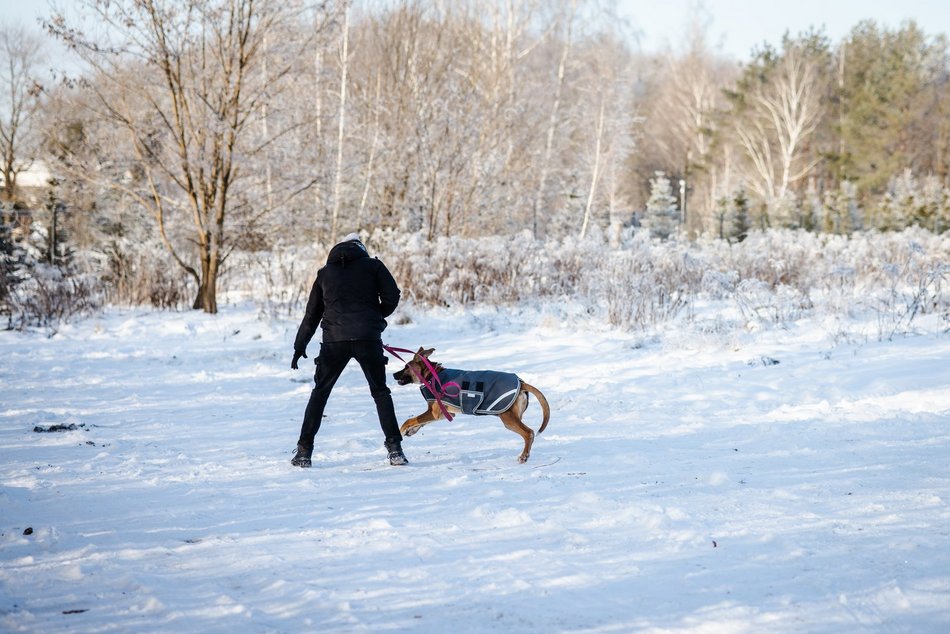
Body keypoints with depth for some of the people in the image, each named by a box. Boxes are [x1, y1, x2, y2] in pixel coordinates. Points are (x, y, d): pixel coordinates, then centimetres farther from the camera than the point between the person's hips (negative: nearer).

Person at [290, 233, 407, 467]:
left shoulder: (325, 272, 17)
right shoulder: (373, 265, 10)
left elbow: (312, 313, 18)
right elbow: (392, 296, 0)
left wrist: (299, 346, 22)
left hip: (334, 339, 2)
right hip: (368, 338, -1)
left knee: (320, 392, 13)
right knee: (380, 391, 10)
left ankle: (304, 451, 8)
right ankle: (394, 448, 0)